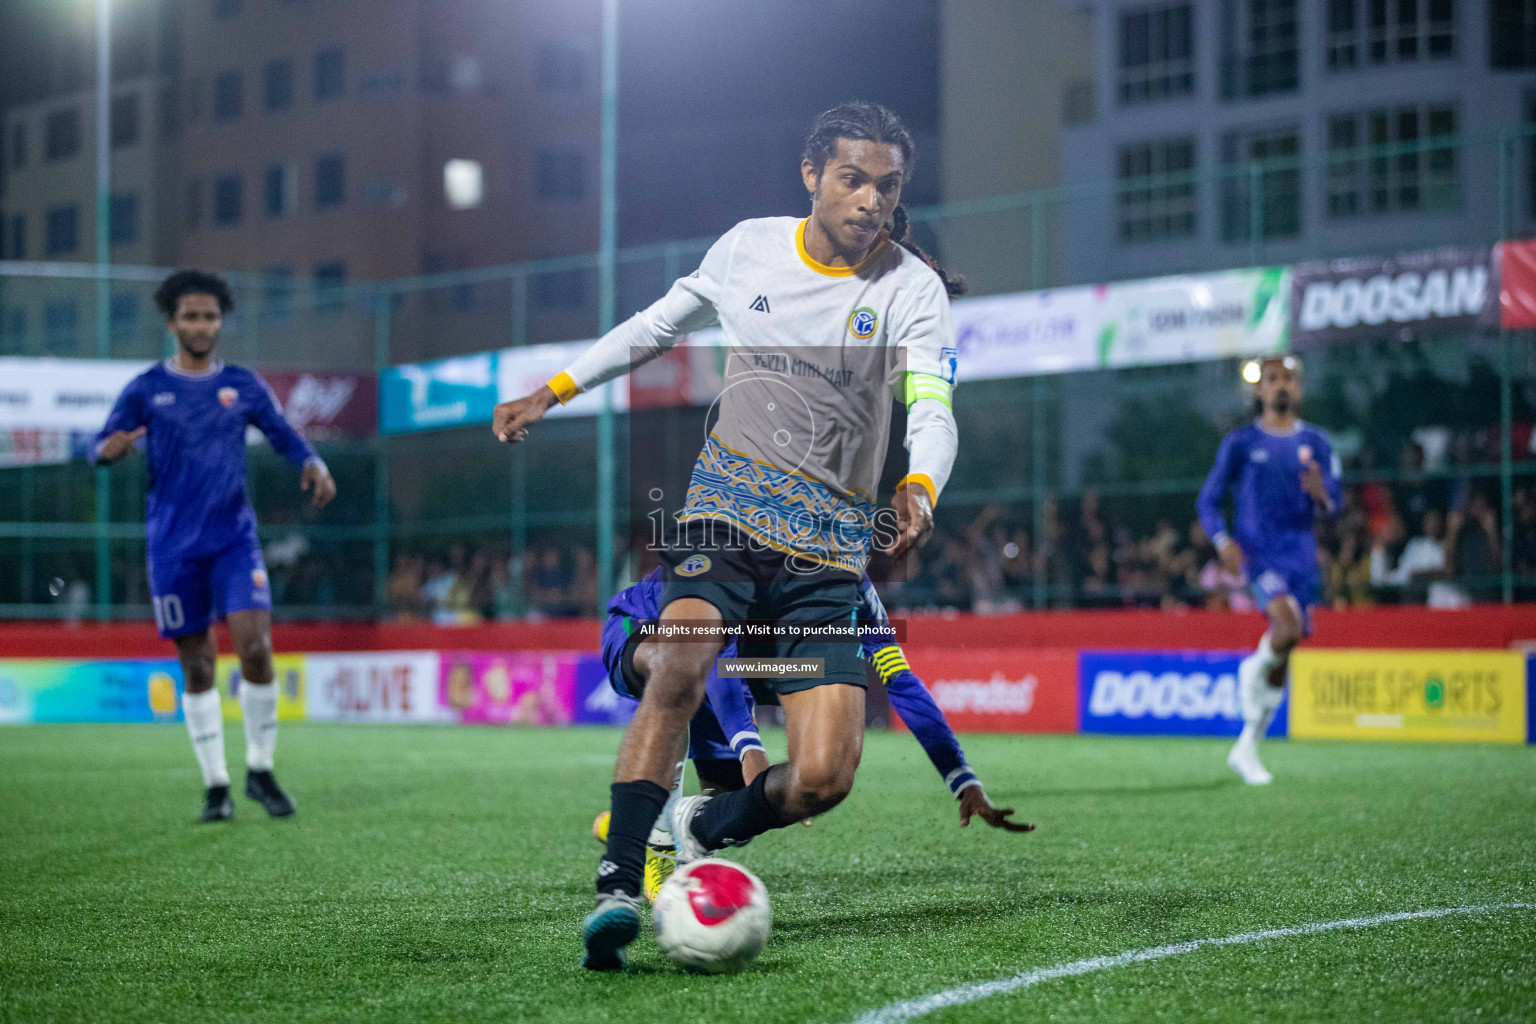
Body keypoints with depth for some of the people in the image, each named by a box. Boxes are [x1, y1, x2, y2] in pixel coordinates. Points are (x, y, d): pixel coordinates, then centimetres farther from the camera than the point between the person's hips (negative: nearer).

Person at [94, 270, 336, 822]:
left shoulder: (243, 385, 7)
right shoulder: (146, 389, 3)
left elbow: (285, 436, 13)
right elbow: (102, 446, 0)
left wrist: (314, 465, -9)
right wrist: (111, 449, -25)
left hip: (234, 537, 1)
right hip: (173, 544, -1)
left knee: (255, 648, -14)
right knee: (197, 666, 2)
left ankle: (260, 771, 2)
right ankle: (215, 786, 12)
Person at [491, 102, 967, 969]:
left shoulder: (914, 288, -1)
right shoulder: (748, 248, 6)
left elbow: (932, 410, -16)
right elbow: (660, 324, 23)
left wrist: (920, 490, -37)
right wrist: (554, 391, 22)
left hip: (830, 544, 0)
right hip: (726, 508, 0)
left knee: (823, 779, -12)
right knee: (680, 670, -30)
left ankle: (703, 830, 18)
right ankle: (620, 886, -29)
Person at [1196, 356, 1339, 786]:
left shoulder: (1315, 443, 9)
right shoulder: (1241, 443, 2)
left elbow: (1330, 506, 7)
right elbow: (1208, 500, 4)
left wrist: (1320, 496, -17)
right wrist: (1223, 541, -13)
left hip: (1300, 552, 4)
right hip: (1257, 552, -4)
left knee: (1282, 656, 6)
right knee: (1288, 626, -30)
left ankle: (1246, 749, 20)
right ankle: (1253, 670, 4)